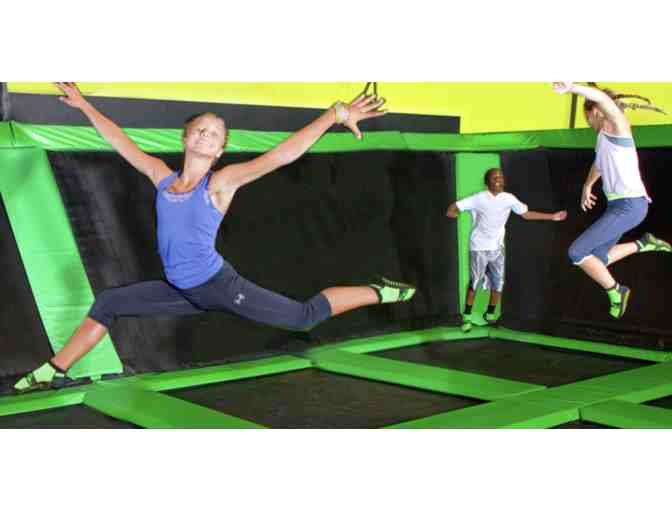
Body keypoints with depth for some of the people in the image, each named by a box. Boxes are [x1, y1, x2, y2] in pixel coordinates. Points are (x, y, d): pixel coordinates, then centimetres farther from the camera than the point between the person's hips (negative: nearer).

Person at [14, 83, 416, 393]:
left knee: (305, 316, -1)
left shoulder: (221, 182, -11)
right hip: (181, 291, 6)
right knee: (106, 304, 8)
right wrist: (84, 104, 23)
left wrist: (335, 114, -27)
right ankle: (53, 372, 22)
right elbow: (121, 141, 15)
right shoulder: (161, 175, 4)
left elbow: (280, 155, -20)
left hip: (219, 285, -5)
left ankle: (379, 292, 16)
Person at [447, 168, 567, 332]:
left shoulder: (509, 199, -2)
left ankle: (490, 314, 23)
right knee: (474, 283, -1)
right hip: (479, 247, -4)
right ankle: (466, 317, 10)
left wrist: (552, 216, 6)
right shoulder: (479, 198, -13)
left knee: (498, 283, 4)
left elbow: (526, 213, 8)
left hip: (497, 247, 4)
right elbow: (452, 209, -8)